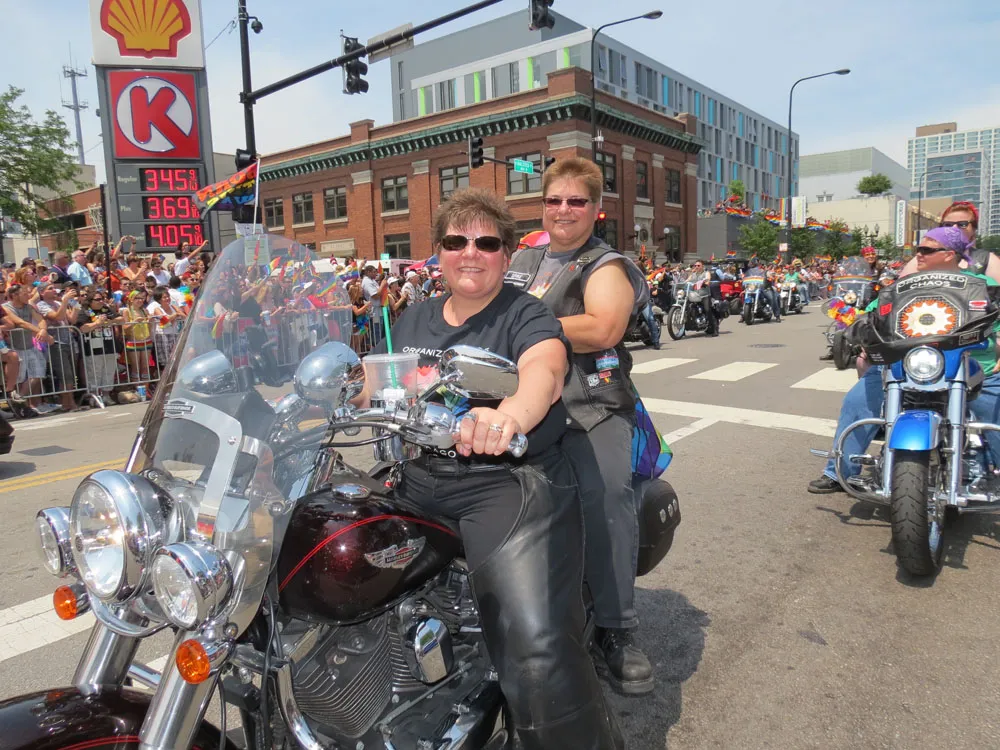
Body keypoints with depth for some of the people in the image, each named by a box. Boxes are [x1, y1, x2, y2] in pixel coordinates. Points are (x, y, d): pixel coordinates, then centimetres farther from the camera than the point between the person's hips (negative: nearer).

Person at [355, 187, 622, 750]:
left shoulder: (526, 314, 0)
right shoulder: (413, 320, 20)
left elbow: (546, 368, -22)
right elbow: (370, 386, 26)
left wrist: (511, 414, -44)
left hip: (509, 481, -6)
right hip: (417, 482, 6)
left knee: (539, 648, -26)